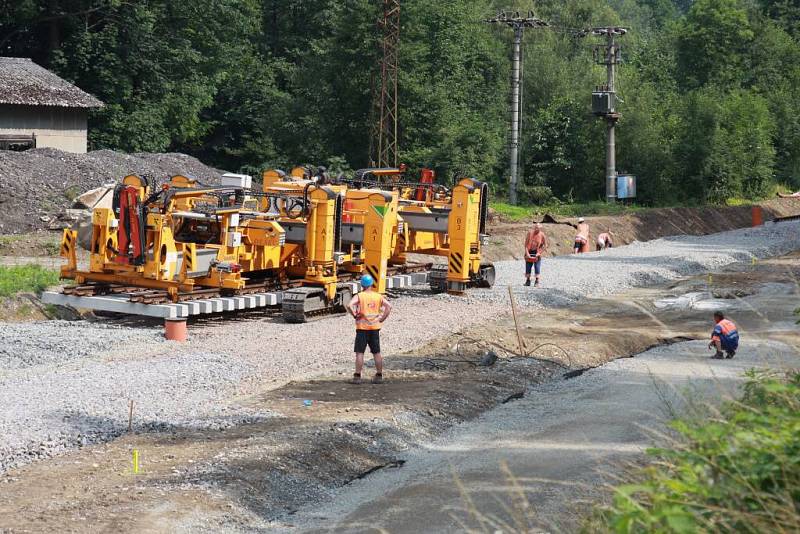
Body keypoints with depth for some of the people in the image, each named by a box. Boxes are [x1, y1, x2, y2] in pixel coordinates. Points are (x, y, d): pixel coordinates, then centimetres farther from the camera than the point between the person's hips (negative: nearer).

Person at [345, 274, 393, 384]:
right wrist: (382, 318, 0)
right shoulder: (378, 296, 3)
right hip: (375, 327, 3)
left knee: (360, 353, 0)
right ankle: (379, 376, 14)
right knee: (377, 353, 11)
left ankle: (357, 377, -3)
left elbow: (349, 305, -22)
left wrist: (354, 315, -7)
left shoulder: (359, 296, -7)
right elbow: (389, 306, -5)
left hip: (362, 328, -3)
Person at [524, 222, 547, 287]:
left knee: (537, 268, -5)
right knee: (528, 267, 6)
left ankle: (537, 282, -1)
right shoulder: (530, 233, -6)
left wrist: (539, 253, -11)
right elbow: (526, 243, -4)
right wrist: (527, 253, -13)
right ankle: (528, 281, 17)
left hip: (537, 253, -2)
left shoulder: (542, 235, -8)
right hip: (529, 252, 2)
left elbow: (545, 245, -1)